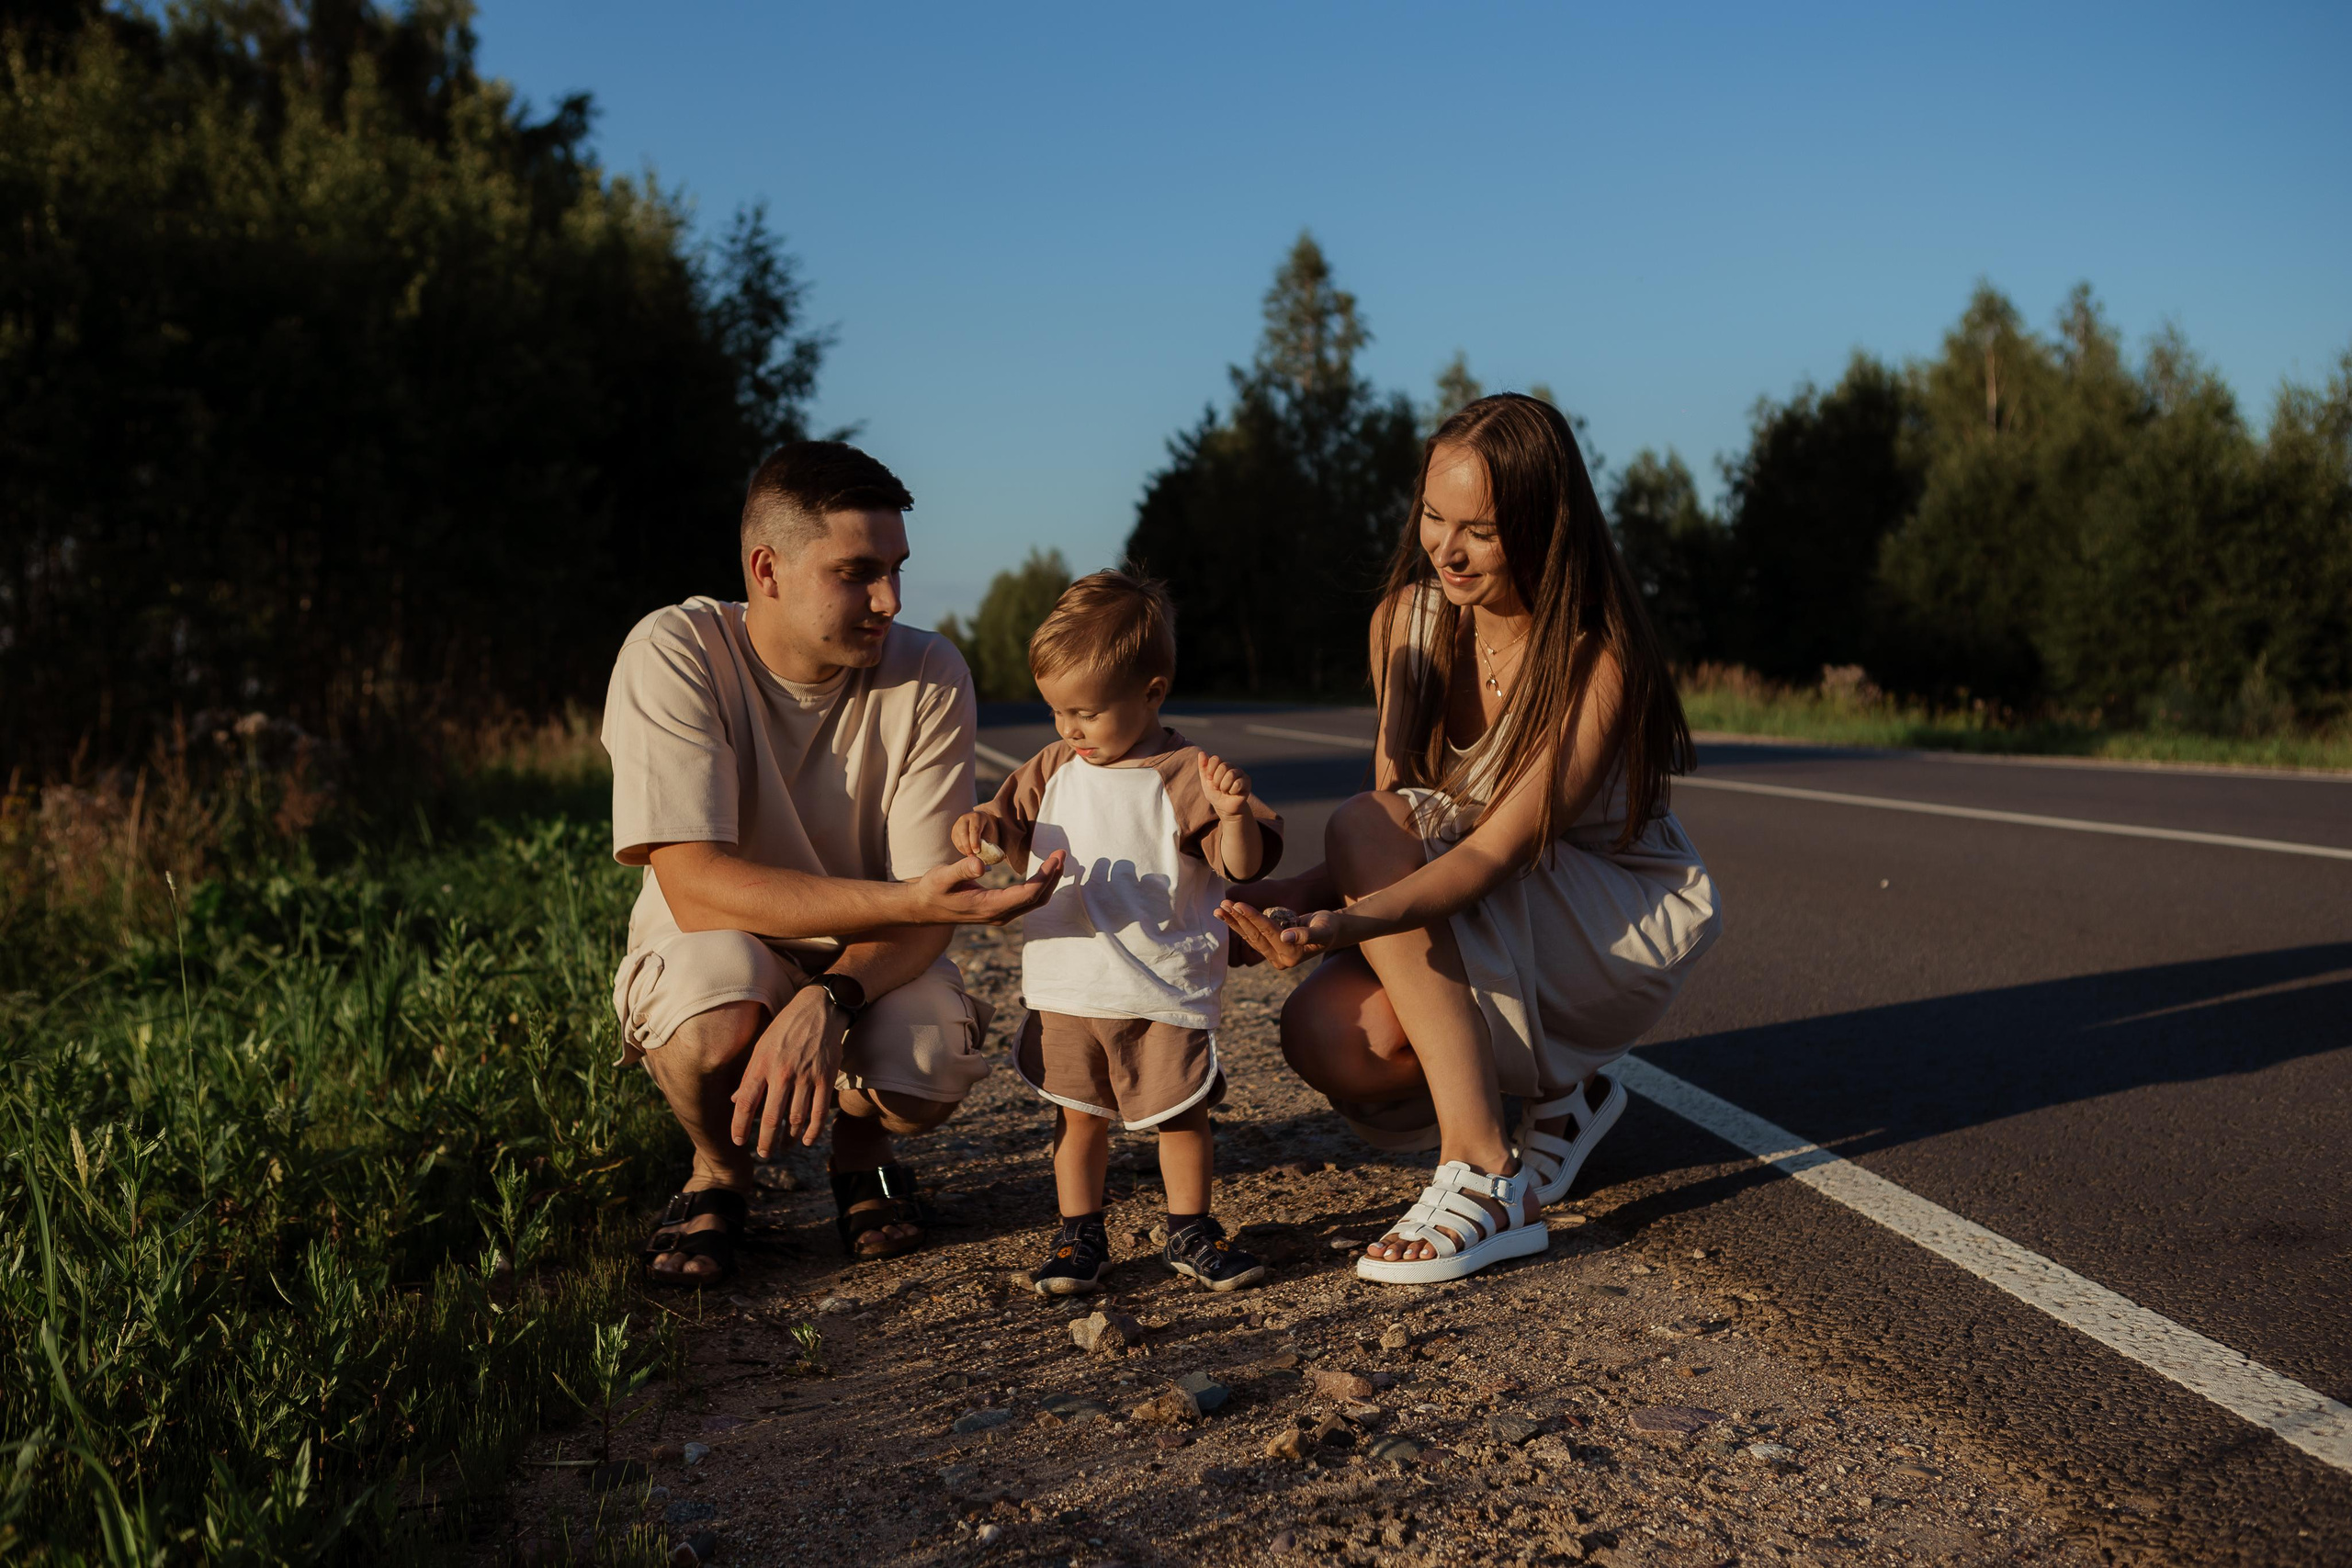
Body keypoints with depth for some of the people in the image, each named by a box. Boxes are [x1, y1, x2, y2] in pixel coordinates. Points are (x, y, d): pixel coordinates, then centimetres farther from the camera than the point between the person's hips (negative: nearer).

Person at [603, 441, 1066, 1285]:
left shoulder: (929, 675, -16)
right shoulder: (673, 655, -22)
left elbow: (926, 908, -17)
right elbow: (695, 886, -31)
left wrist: (826, 1002, -38)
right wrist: (908, 898, -42)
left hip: (873, 959, 2)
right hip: (721, 946, -1)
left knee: (932, 1072, -30)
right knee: (712, 1032, -36)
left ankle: (860, 1152, 9)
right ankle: (719, 1171, 2)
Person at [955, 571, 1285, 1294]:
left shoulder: (1186, 775, -10)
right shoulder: (1055, 768, 6)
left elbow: (1245, 865, -13)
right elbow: (1015, 831, 16)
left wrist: (1234, 813, -32)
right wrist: (983, 826, -6)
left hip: (1166, 991, -4)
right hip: (1068, 987, 4)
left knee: (1183, 1114, 7)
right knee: (1077, 1114, 10)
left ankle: (1191, 1229, 24)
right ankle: (1080, 1235, 22)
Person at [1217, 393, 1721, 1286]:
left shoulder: (1598, 664, -24)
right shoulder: (1408, 619, -5)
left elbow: (1495, 851, -30)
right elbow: (1392, 813, -4)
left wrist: (1356, 919, -48)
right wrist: (1310, 896, -24)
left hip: (1628, 926, -6)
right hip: (1480, 922, 6)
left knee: (1365, 828, -28)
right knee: (1326, 1037, -23)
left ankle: (1484, 1175, -30)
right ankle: (1559, 1090, 5)